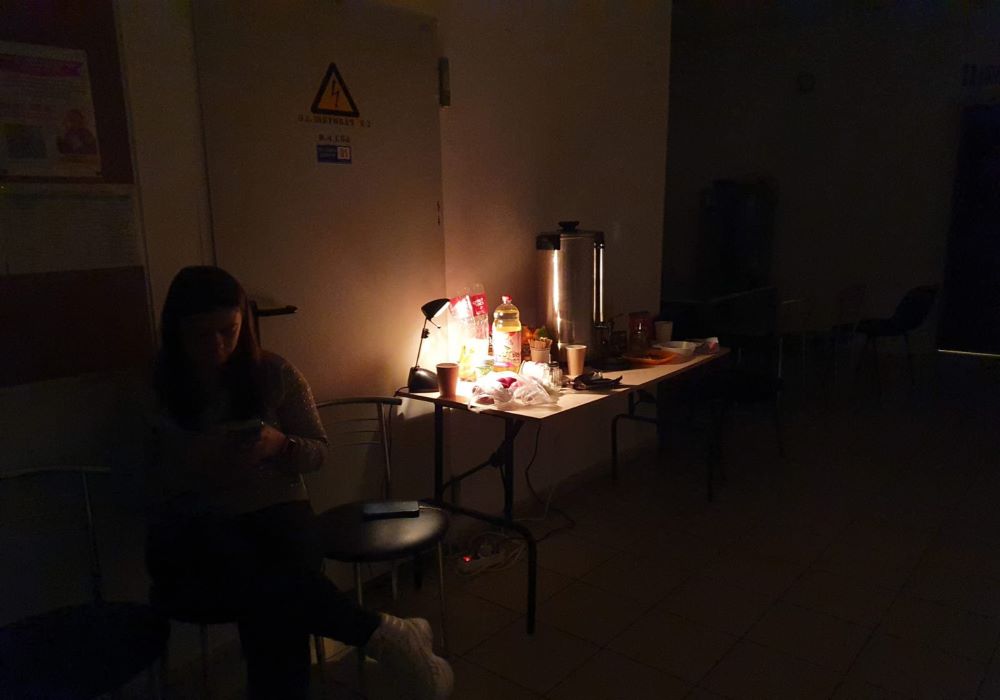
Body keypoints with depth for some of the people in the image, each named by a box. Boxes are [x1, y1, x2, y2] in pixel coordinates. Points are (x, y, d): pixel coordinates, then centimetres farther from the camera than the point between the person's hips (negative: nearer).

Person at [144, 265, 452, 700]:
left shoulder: (274, 374, 1)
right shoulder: (154, 389, -1)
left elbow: (318, 451, 7)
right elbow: (144, 484, 0)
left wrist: (280, 446, -15)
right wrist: (194, 462, -19)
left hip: (274, 512, 0)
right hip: (191, 531, 0)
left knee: (272, 609, -34)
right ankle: (382, 633, -33)